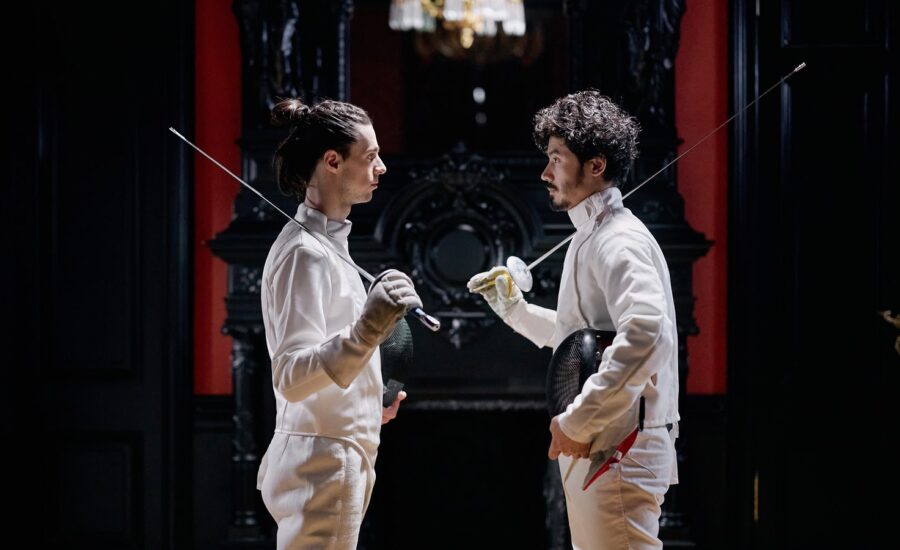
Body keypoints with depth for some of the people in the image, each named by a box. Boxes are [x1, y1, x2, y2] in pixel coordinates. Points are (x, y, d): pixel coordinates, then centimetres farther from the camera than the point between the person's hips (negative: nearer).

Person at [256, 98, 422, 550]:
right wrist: (367, 330, -41)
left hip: (332, 460, 10)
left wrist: (365, 399, 30)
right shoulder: (306, 252, -18)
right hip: (323, 464, -10)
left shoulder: (323, 242, 12)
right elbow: (292, 378, -27)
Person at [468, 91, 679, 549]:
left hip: (618, 451, -11)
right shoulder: (592, 236, 16)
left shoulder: (618, 240, -16)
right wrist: (516, 309, 14)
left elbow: (647, 334, -31)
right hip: (597, 445, 11)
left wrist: (579, 420, -27)